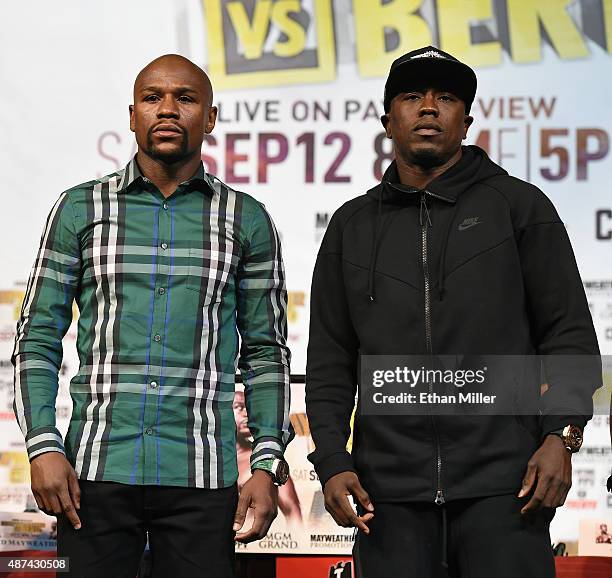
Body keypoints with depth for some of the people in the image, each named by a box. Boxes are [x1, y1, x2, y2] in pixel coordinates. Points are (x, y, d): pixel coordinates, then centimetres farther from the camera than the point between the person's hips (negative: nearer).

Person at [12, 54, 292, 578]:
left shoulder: (247, 221, 8)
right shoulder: (80, 209, 7)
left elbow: (266, 353, 9)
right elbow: (37, 339, 6)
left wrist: (268, 466, -1)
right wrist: (42, 446, -6)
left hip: (201, 478, 0)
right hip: (96, 471, 0)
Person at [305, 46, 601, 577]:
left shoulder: (519, 205, 9)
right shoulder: (352, 226, 16)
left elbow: (569, 333, 4)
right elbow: (330, 360, 14)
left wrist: (561, 437, -9)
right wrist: (331, 462, 3)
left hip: (503, 485, -2)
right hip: (390, 491, 2)